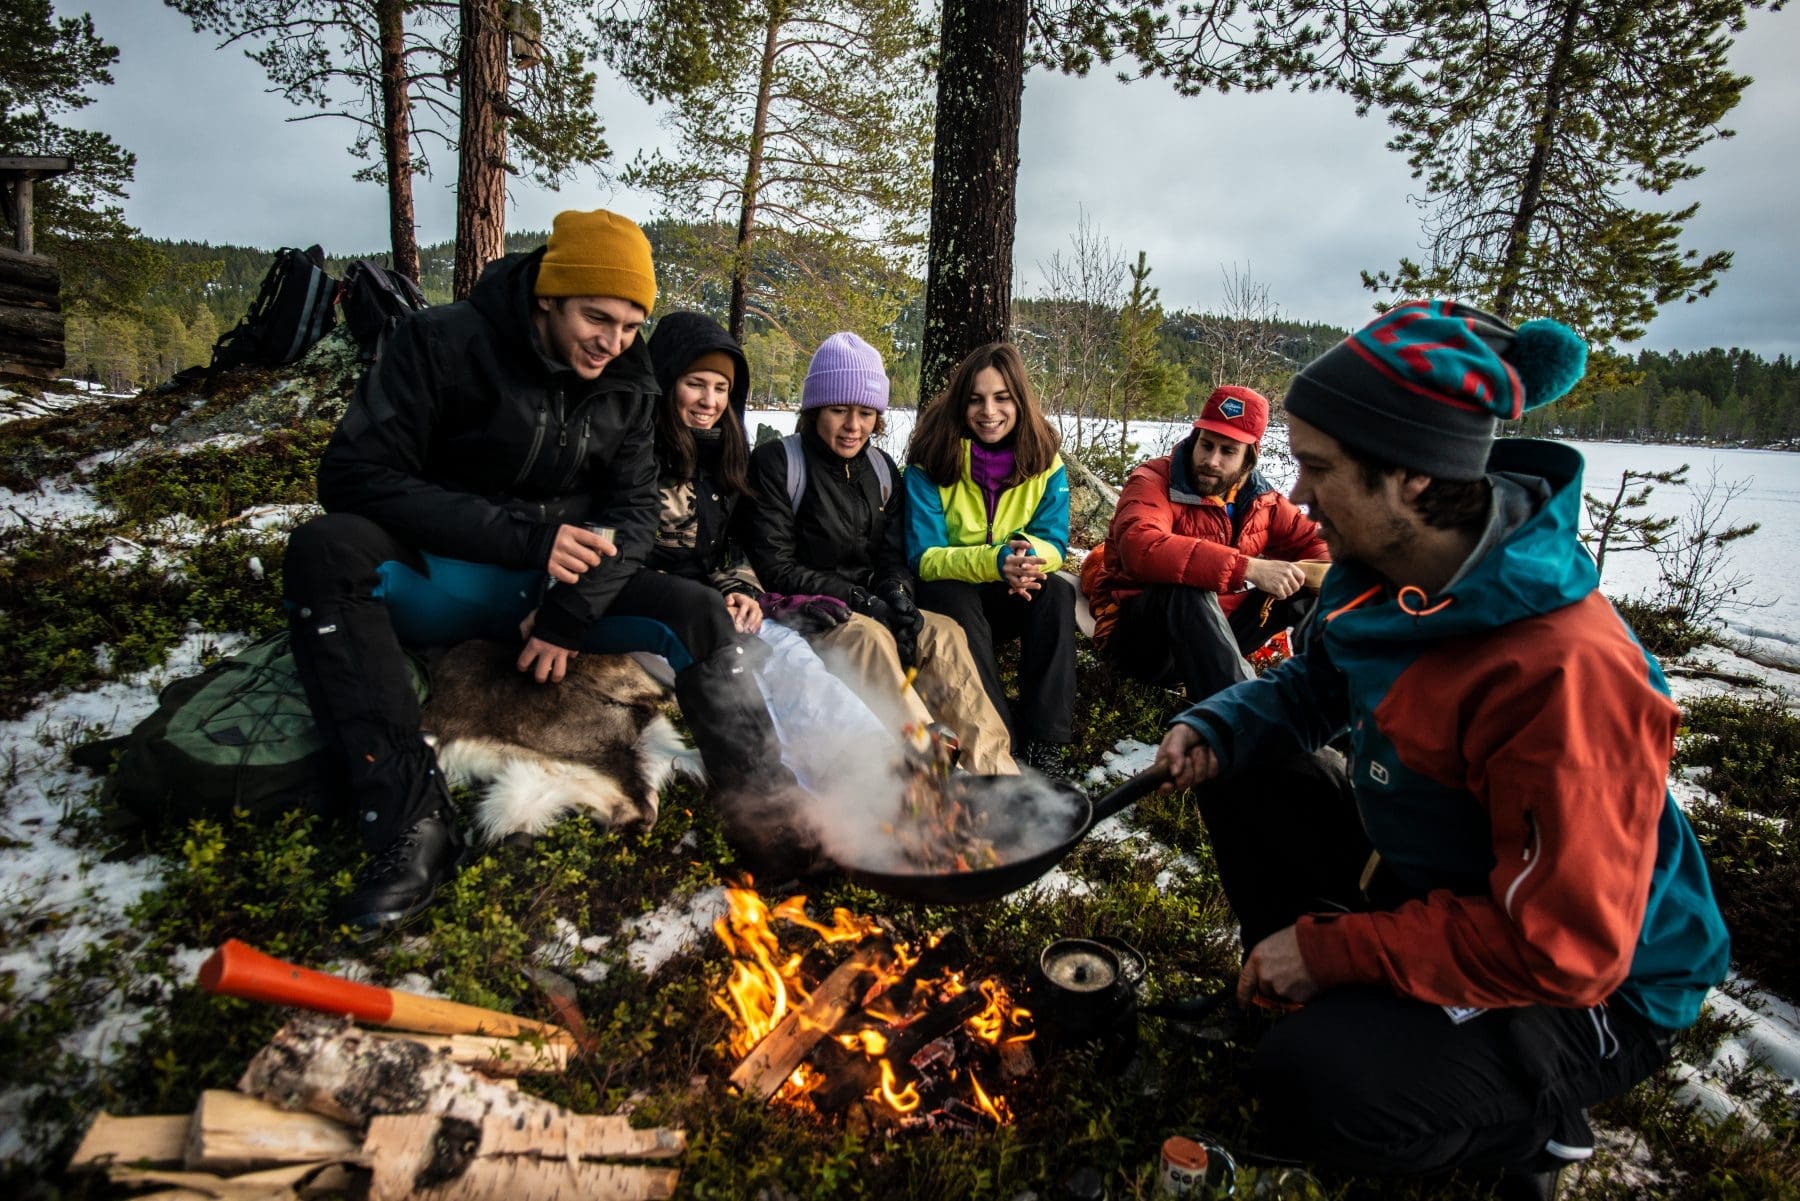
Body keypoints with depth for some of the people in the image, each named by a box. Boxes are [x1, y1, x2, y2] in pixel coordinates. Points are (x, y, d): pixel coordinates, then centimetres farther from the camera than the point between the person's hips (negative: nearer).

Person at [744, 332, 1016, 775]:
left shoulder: (881, 469, 12)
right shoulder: (777, 462, -6)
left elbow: (894, 555, 9)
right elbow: (774, 567, -12)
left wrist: (897, 598, -15)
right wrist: (859, 599, -19)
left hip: (870, 612, 5)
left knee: (943, 633, -23)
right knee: (869, 636, -35)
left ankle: (994, 773, -32)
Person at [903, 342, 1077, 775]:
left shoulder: (1045, 462, -5)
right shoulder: (931, 463, -13)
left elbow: (1054, 544, -8)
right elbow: (923, 557, -17)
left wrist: (1028, 556, -34)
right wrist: (994, 560, -35)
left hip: (1015, 598, 2)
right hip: (948, 597, -2)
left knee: (1057, 592, -28)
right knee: (955, 597, -35)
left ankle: (1043, 743, -29)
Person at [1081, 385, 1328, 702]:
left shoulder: (1260, 499, 4)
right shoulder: (1154, 481, -16)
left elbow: (1313, 540, 13)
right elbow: (1141, 547, -36)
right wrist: (1248, 568, -42)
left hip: (1210, 632, 6)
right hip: (1137, 637, -6)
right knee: (1186, 589, -38)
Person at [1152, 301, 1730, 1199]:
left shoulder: (1563, 672, -35)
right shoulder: (1381, 571, -10)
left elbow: (1561, 951, -32)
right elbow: (1316, 681, 9)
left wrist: (1329, 948, -24)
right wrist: (1216, 730, -10)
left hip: (1588, 991, -7)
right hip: (1430, 884, 8)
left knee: (1312, 1088, -26)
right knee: (1243, 782, 0)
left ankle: (1524, 1123, 5)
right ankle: (1333, 1004, 11)